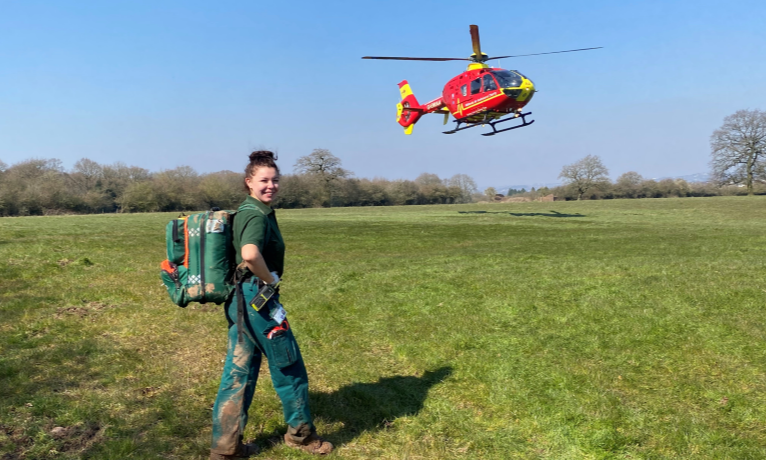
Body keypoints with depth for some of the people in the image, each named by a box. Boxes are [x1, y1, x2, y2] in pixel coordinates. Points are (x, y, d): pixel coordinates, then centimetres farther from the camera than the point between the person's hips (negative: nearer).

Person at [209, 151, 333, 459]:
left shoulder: (246, 211, 12)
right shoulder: (258, 215, -18)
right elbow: (250, 254, -38)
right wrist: (271, 278, -21)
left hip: (239, 299, 9)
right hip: (259, 298, -9)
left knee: (238, 372, 14)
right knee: (289, 367, 9)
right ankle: (300, 433, 28)